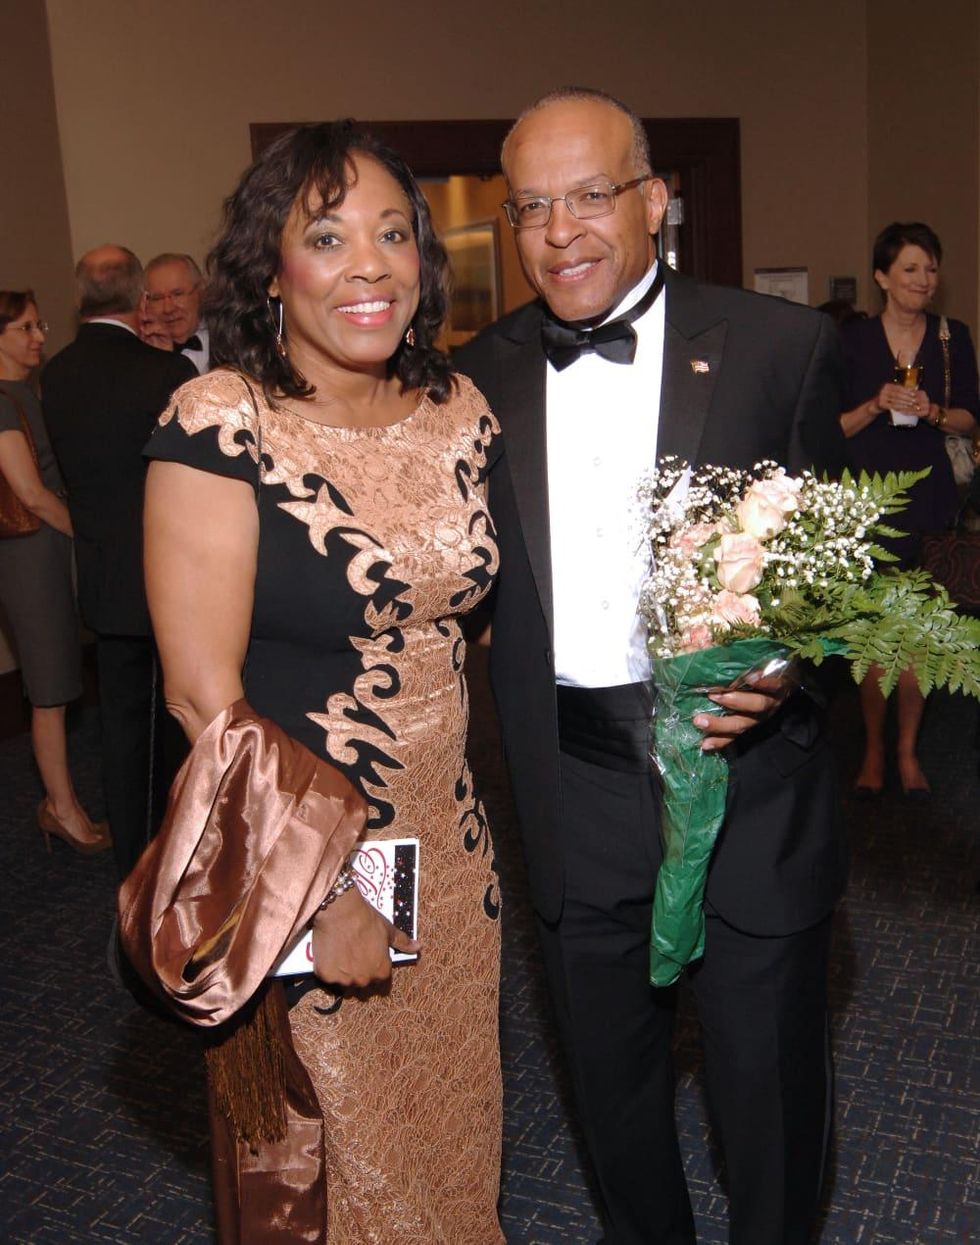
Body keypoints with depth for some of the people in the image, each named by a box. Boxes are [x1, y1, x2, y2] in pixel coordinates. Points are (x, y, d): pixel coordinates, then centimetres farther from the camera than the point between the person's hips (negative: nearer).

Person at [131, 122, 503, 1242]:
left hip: (449, 843, 5)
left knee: (452, 1119, 25)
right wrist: (323, 895, -17)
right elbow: (204, 694, -19)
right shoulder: (221, 423, -18)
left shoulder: (459, 409, -1)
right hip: (290, 857, -5)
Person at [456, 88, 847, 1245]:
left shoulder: (780, 346, -5)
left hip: (743, 770, -2)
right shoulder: (480, 376, 2)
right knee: (610, 1075, 23)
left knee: (766, 1081, 16)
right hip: (574, 790, 3)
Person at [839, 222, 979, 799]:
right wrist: (875, 405, -14)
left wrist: (934, 412, -10)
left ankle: (908, 749, 13)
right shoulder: (853, 340, 2)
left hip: (928, 497, 1)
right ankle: (874, 747, 14)